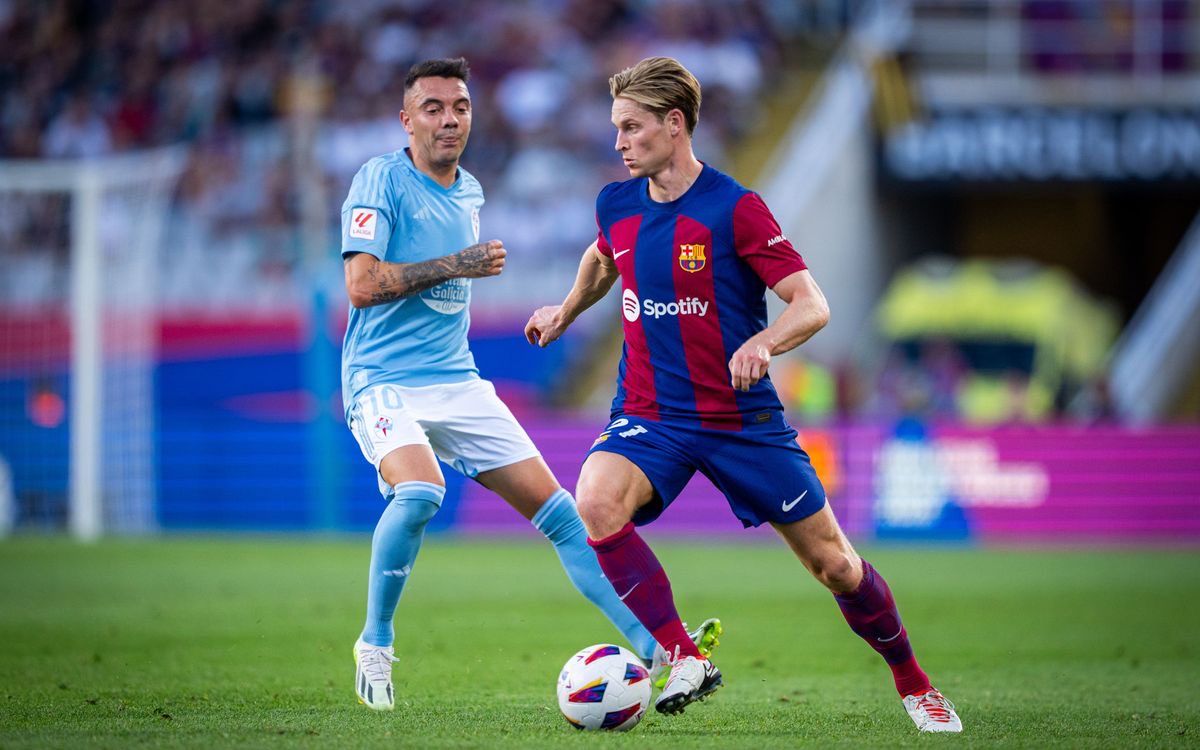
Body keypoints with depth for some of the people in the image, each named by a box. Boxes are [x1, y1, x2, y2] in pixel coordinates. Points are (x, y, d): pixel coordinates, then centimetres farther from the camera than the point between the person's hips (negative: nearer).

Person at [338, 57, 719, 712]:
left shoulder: (469, 193, 15)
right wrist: (457, 265, -16)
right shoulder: (381, 179, -8)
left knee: (560, 511, -1)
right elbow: (362, 285, -18)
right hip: (384, 381, -7)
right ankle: (375, 645, -13)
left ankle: (655, 652, 1)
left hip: (457, 382, 7)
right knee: (419, 491, -34)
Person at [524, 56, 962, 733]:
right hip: (650, 417, 3)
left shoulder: (736, 209, -14)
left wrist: (762, 344, -34)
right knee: (594, 505, -29)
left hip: (743, 418, -3)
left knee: (833, 563, 2)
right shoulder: (617, 205, 2)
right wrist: (567, 311, 29)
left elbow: (813, 306, -17)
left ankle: (913, 683, 27)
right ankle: (685, 658, -21)